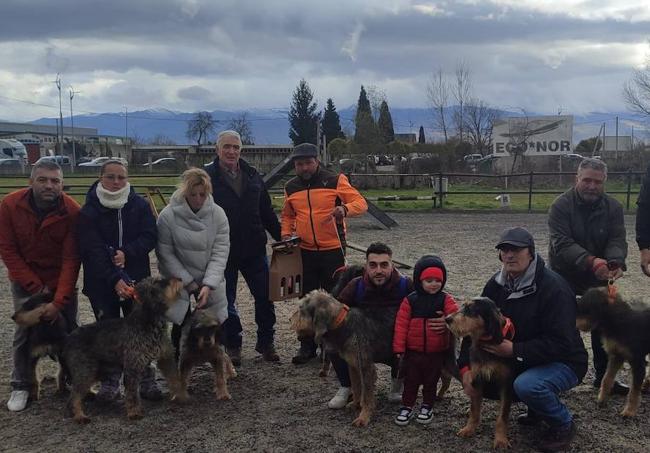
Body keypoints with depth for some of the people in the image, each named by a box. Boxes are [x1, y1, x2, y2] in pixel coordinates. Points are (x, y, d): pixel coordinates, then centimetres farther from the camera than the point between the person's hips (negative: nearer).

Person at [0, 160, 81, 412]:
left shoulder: (72, 211, -20)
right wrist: (35, 287, -15)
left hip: (61, 279, 0)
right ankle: (21, 386, 10)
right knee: (24, 331, -5)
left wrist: (59, 300, -24)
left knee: (69, 330, 1)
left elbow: (71, 259, -19)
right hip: (25, 280, 0)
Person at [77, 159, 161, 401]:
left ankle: (146, 379, 14)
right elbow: (93, 251, -15)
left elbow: (150, 236, -5)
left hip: (136, 278, 1)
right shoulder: (89, 210, -7)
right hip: (101, 281, -1)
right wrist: (114, 279, -25)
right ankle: (110, 381, 19)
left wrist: (127, 253, -22)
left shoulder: (139, 205, -1)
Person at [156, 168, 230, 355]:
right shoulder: (168, 216, -17)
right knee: (182, 323, -5)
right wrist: (188, 282, -14)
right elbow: (166, 254, -12)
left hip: (211, 279, 2)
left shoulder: (218, 214, -12)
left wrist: (208, 285, -23)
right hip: (178, 280, -2)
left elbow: (220, 253, -13)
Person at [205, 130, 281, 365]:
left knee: (265, 296, 6)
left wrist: (280, 237, 10)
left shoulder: (252, 176, 8)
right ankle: (232, 346, 24)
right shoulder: (207, 177, -6)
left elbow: (267, 212, 13)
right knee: (226, 302, 9)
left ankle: (266, 342, 22)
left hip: (254, 249, 4)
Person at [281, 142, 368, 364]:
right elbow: (288, 215, 22)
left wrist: (345, 209, -29)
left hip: (333, 249, -3)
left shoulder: (335, 181, -4)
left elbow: (361, 202, -8)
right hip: (305, 251, 4)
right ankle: (307, 346, 20)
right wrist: (286, 234, 4)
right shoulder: (291, 187, 9)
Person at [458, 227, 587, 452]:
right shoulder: (497, 284, -2)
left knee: (526, 385, -35)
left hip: (562, 362, -7)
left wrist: (514, 350, -32)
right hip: (515, 361, 7)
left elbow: (560, 343, -29)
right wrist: (466, 367, -14)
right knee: (477, 379, -5)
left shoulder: (553, 287, -24)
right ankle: (538, 406, 14)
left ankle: (564, 424, -3)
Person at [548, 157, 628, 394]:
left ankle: (604, 376, 23)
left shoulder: (613, 207, -5)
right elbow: (561, 243, -28)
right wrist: (590, 261, -43)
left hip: (598, 278, 4)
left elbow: (617, 240, -14)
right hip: (564, 276, -3)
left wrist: (616, 262, -37)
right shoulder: (561, 205, -17)